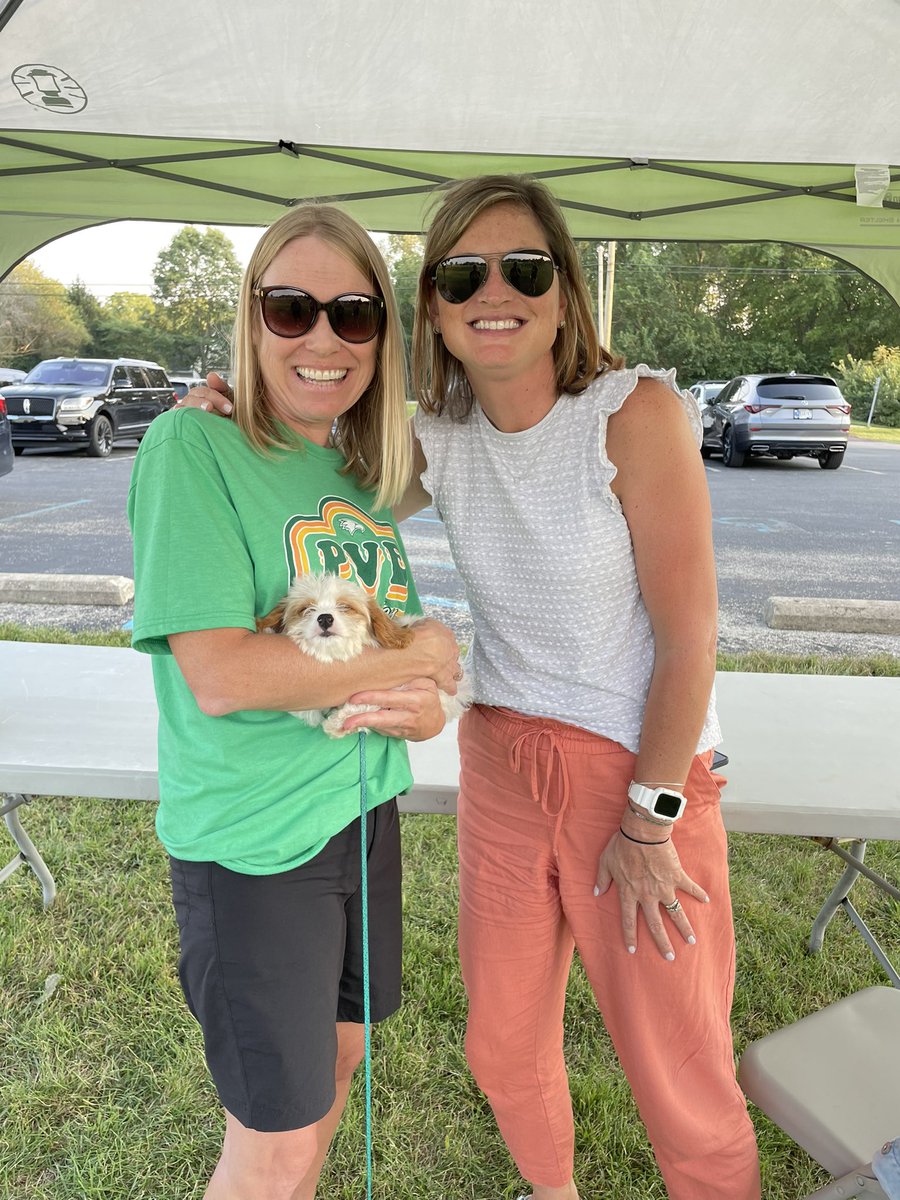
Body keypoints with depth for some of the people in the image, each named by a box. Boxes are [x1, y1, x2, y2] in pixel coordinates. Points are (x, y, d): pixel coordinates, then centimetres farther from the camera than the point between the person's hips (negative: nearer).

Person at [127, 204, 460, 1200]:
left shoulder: (365, 477, 5)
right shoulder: (193, 446, -15)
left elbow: (425, 673, 7)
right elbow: (219, 674, -24)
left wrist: (416, 706, -16)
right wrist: (411, 655, -15)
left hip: (367, 811, 7)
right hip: (252, 843, -7)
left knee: (342, 1055, 26)